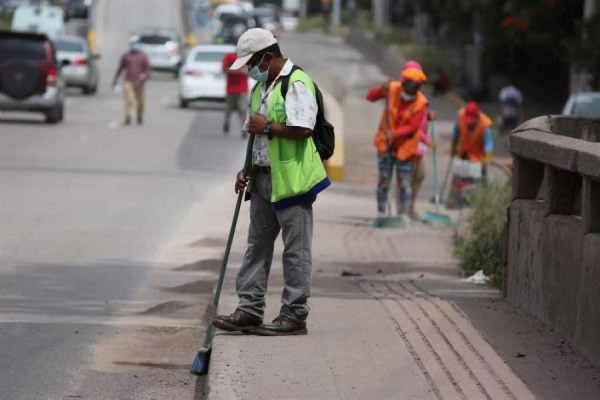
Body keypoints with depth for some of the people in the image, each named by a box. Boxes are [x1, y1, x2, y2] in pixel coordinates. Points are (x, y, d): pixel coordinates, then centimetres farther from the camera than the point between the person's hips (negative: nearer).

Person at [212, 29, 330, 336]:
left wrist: (267, 127, -14)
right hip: (263, 180, 10)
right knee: (257, 244, 10)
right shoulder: (260, 88, 17)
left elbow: (302, 129, -25)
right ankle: (249, 311, 15)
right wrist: (247, 171, 14)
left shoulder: (296, 84, -13)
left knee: (296, 250, -2)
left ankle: (295, 316, 1)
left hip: (291, 180, -10)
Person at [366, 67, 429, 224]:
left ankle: (404, 214, 5)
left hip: (405, 146, -2)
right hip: (386, 142, 2)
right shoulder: (392, 89, -8)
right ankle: (381, 213, 11)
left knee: (404, 181, -2)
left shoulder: (420, 103, -15)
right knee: (384, 179, 5)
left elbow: (413, 127, -19)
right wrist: (381, 90, -23)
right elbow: (370, 96, -3)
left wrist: (395, 134, -32)